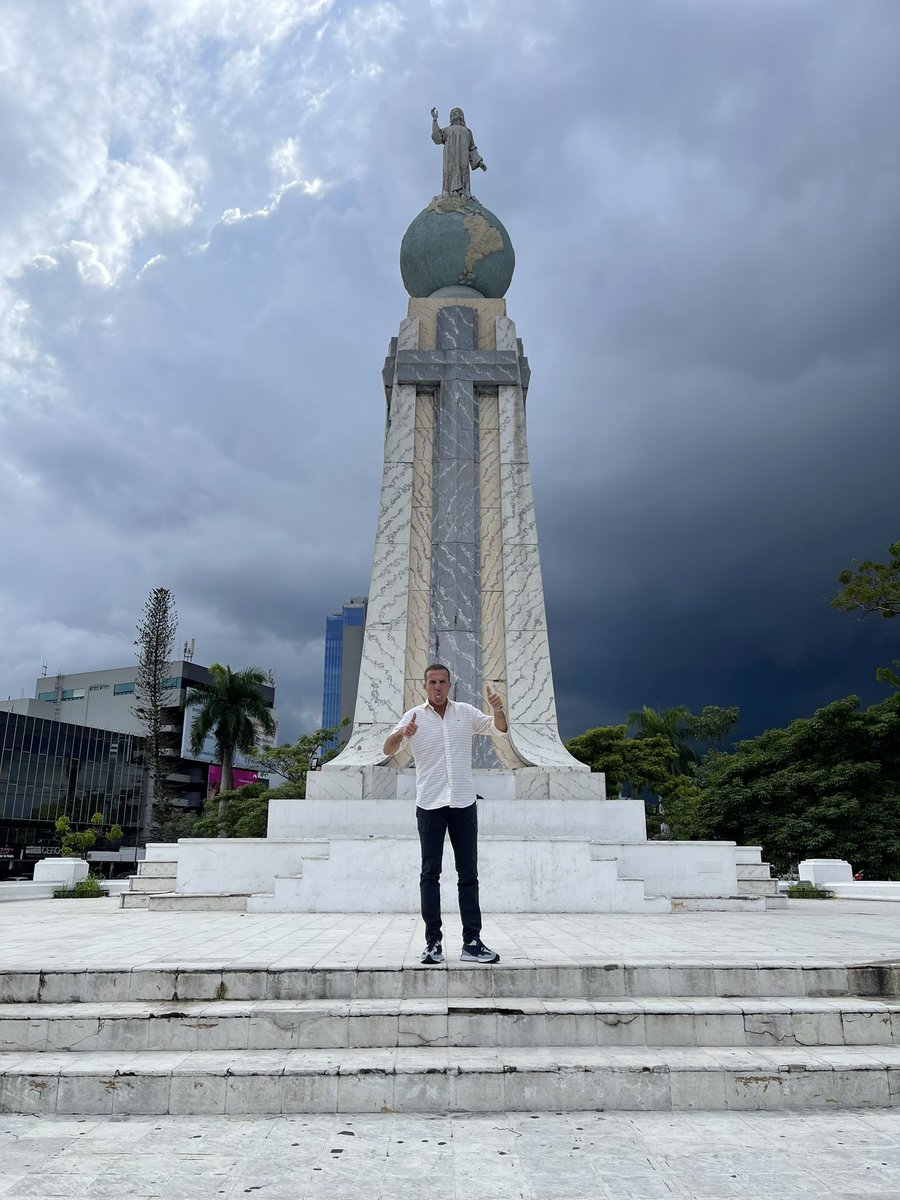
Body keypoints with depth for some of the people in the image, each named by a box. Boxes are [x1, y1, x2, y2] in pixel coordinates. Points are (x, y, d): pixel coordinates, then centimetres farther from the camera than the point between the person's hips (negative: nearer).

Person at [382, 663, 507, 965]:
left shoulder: (465, 713, 6)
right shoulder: (414, 716, 0)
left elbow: (500, 729, 6)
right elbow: (388, 749, -9)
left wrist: (498, 710, -17)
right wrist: (401, 733, -32)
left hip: (464, 803, 2)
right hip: (429, 805, -1)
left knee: (468, 874, 3)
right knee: (430, 874, 2)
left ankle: (472, 942, 7)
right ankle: (433, 942, 8)